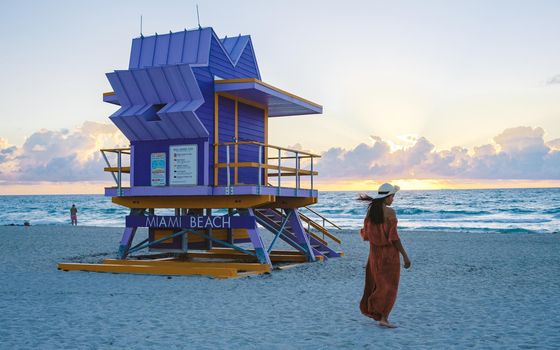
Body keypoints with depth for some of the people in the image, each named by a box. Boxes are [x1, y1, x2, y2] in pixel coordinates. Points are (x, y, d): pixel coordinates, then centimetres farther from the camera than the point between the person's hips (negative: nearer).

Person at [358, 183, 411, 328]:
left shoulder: (371, 211, 3)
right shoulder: (390, 212, -16)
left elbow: (365, 233, 7)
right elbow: (393, 236, -19)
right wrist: (405, 255, -13)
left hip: (375, 251, 6)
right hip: (390, 252, -6)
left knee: (376, 280, 22)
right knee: (390, 285, 0)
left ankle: (368, 309, 34)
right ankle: (383, 318, -4)